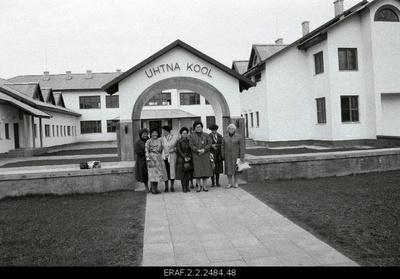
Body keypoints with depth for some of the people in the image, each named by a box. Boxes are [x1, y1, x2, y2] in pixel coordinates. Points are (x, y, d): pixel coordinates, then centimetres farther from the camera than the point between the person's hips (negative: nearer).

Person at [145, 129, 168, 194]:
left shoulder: (160, 140, 13)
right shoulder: (148, 142, -3)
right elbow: (147, 151, -8)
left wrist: (162, 158, 12)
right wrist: (148, 160, -16)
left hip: (159, 158, 5)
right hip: (152, 158, -5)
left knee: (158, 173, 5)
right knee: (153, 173, -5)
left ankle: (156, 188, 13)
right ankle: (153, 189, 1)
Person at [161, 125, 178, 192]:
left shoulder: (175, 137, 0)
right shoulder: (162, 138, 4)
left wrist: (174, 149, -8)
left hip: (172, 156, -1)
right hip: (164, 156, 1)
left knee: (172, 171, -2)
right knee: (165, 171, -1)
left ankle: (172, 187, 8)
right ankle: (166, 187, 7)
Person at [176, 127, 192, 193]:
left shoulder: (189, 141, 10)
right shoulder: (179, 142, 0)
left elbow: (191, 150, 7)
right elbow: (178, 151, -5)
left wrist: (189, 157, -8)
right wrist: (184, 157, -12)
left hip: (188, 159, 3)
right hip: (181, 159, -3)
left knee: (188, 173, 2)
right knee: (182, 174, -3)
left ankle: (187, 186, 9)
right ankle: (183, 187, 2)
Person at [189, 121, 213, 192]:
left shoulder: (206, 135, 8)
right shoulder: (192, 136, 4)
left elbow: (209, 143, 0)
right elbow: (191, 145, -4)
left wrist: (204, 150, -14)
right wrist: (198, 150, -17)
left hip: (205, 155, 1)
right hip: (196, 155, -1)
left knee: (205, 170, 0)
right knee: (197, 170, -4)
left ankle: (204, 186, 8)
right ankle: (199, 186, 4)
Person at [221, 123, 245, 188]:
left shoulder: (239, 136, -6)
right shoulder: (225, 137, 2)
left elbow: (242, 147, -8)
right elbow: (223, 147, 6)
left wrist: (242, 157, -13)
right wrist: (223, 156, 2)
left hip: (236, 155, -2)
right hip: (228, 155, 2)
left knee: (236, 169, 2)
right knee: (228, 169, 2)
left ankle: (235, 183, 14)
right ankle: (229, 183, 10)